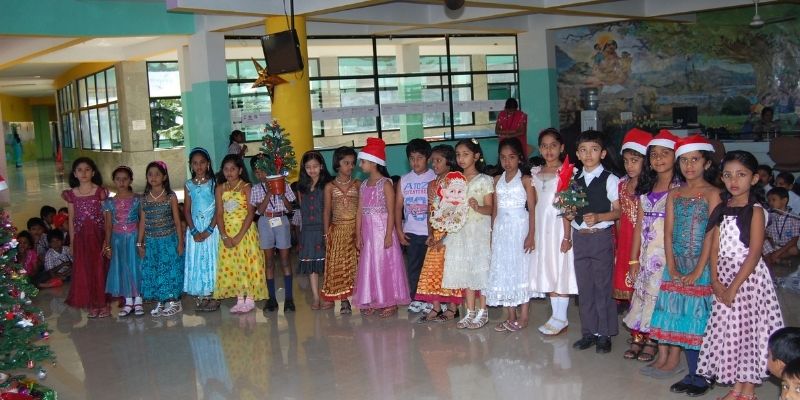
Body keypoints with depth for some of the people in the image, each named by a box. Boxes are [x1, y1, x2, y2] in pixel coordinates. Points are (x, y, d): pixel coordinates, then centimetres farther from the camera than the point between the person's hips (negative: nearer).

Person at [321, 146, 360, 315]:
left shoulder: (357, 184, 3)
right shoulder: (330, 186, 3)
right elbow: (327, 211, 5)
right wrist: (326, 233, 1)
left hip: (356, 228, 0)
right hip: (338, 230, 0)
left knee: (358, 264, 1)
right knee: (339, 265, 3)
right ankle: (344, 301, 9)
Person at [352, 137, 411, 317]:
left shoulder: (385, 184, -9)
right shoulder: (364, 185, 10)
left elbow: (391, 212, -12)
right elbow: (360, 212, 9)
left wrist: (389, 235, -18)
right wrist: (358, 235, 6)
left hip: (383, 230, -6)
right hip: (368, 232, 6)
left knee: (386, 265, 0)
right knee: (369, 265, 9)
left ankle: (390, 303, 8)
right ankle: (372, 302, 18)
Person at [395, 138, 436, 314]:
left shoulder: (435, 178, -2)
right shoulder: (404, 180, 9)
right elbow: (398, 206, 9)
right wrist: (399, 230, 2)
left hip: (431, 231, -3)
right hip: (411, 232, 3)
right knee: (413, 266, 8)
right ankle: (414, 299, 17)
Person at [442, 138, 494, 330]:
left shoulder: (484, 180, -4)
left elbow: (489, 208, -8)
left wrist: (478, 207, -27)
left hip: (479, 230, -5)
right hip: (459, 230, 5)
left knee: (480, 268, 0)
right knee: (465, 271, 8)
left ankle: (482, 312, 10)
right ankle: (470, 312, 17)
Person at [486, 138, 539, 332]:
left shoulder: (525, 180, -4)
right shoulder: (497, 180, 10)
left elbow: (532, 209, -8)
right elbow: (495, 209, 12)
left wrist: (531, 234, -15)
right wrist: (492, 233, 8)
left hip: (520, 227, -5)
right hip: (501, 228, 5)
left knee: (521, 268, -1)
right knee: (503, 270, 5)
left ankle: (523, 316, 6)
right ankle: (510, 316, 13)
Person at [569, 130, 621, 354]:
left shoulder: (610, 180, -5)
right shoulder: (574, 181, 10)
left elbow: (618, 211, -7)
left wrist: (598, 217, -22)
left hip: (601, 236, -5)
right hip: (579, 237, 5)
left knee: (603, 286, 1)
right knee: (584, 287, 10)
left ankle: (605, 334, 12)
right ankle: (589, 332, 21)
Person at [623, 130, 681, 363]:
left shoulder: (679, 189, -6)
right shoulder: (646, 189, 11)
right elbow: (639, 225, 10)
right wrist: (633, 258, 8)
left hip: (668, 250, -5)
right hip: (646, 251, 5)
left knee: (660, 292, -1)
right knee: (642, 291, 7)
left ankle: (652, 340, 12)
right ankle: (638, 337, 17)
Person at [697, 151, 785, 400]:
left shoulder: (755, 211, -9)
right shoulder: (722, 209, 8)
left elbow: (754, 254, -15)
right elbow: (715, 247, 6)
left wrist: (734, 286, -17)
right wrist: (715, 280, -5)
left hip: (748, 276, -6)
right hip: (724, 276, 6)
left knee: (748, 329, 0)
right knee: (729, 330, 10)